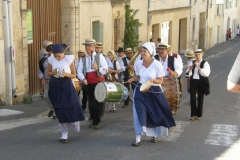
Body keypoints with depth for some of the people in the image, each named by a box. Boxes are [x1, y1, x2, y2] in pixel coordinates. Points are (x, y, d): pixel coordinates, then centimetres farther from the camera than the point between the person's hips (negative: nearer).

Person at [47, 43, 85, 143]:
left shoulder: (69, 59, -8)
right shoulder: (51, 60, -3)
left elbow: (74, 75, -1)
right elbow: (48, 73, 10)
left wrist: (66, 74, -21)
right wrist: (53, 72, -12)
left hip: (66, 85, -2)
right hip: (55, 86, 2)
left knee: (71, 107, -11)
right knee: (60, 110, 6)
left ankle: (75, 123, 20)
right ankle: (64, 133, 17)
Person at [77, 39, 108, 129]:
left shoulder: (100, 57, 4)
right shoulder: (83, 59, 12)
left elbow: (106, 70, -3)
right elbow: (79, 71, 3)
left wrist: (98, 68, -23)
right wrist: (83, 79, -16)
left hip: (99, 82, -3)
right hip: (89, 83, 4)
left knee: (97, 102, -10)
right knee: (91, 102, 5)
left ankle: (96, 122, -2)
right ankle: (95, 121, 17)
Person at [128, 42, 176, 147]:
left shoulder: (157, 64, -13)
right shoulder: (138, 64, -2)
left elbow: (160, 80, -9)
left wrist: (153, 80, -28)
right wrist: (132, 79, -8)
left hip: (154, 92, -2)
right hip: (141, 91, 2)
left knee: (155, 114, 9)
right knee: (140, 113, -8)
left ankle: (154, 135, 33)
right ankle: (138, 139, -5)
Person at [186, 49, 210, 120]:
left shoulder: (205, 63, -3)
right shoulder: (192, 63, 9)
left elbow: (206, 73, -17)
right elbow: (188, 74, 8)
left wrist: (198, 67, -24)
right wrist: (189, 70, -15)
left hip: (201, 82, -3)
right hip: (193, 81, 3)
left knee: (200, 98, 5)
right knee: (192, 97, -7)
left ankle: (199, 115, 16)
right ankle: (193, 114, 1)